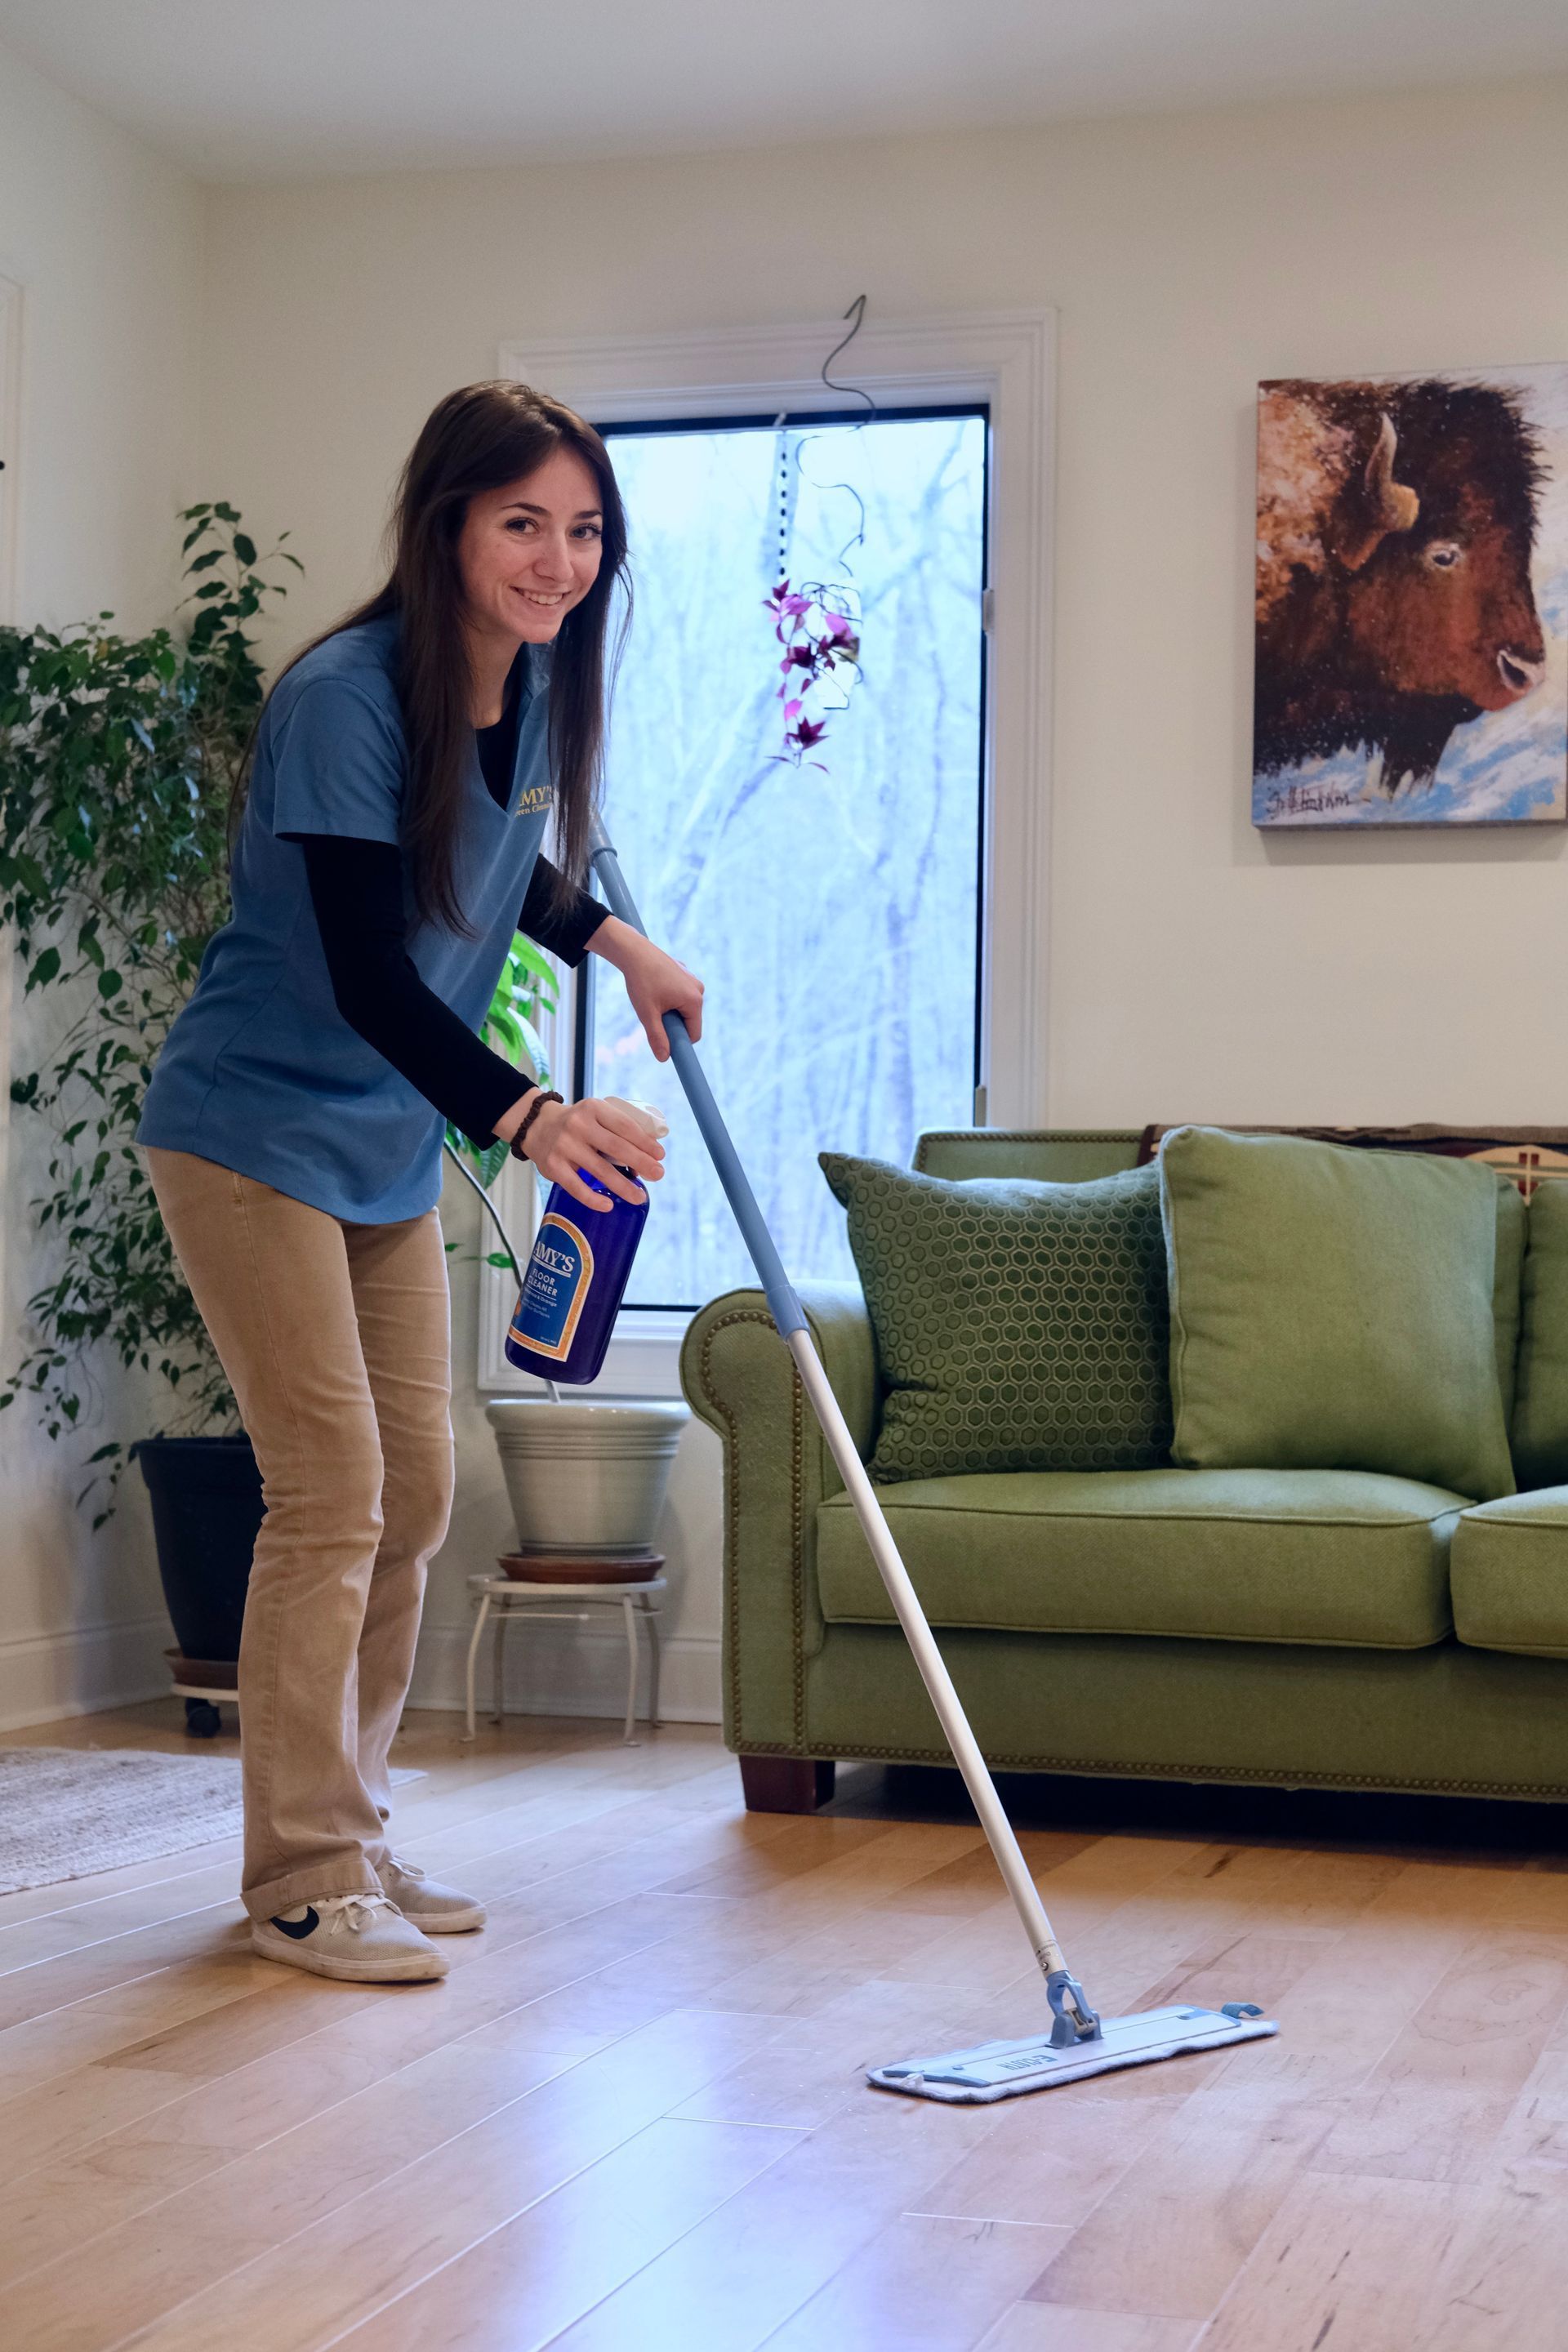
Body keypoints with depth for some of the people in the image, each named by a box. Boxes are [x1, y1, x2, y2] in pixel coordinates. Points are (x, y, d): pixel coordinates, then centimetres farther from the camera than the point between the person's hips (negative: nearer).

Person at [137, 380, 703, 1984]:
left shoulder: (537, 687, 1)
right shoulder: (342, 699, -24)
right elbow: (368, 975, -32)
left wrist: (614, 942, 10)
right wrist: (528, 1117, -45)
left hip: (393, 1148, 8)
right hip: (257, 1136, -8)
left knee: (415, 1494, 10)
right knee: (333, 1496, -10)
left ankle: (346, 1838, 22)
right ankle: (302, 1880, 2)